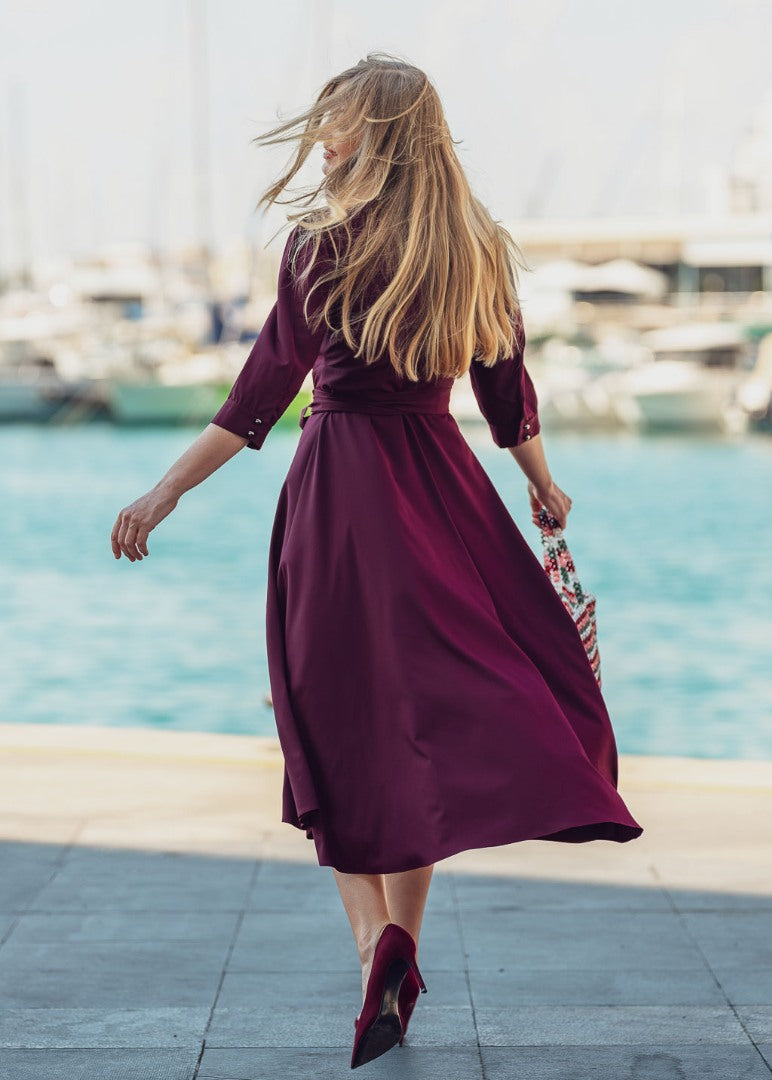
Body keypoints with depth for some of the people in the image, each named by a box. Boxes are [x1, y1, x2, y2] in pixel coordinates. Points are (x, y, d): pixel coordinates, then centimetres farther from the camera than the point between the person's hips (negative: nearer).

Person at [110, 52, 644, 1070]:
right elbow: (510, 388, 13)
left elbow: (263, 390, -12)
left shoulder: (325, 241, -7)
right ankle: (400, 958, 5)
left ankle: (378, 938, -9)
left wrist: (166, 491, -9)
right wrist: (544, 485, 29)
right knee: (420, 710, 10)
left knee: (343, 725, 5)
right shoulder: (479, 248, 6)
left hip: (342, 486, -4)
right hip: (443, 481, 4)